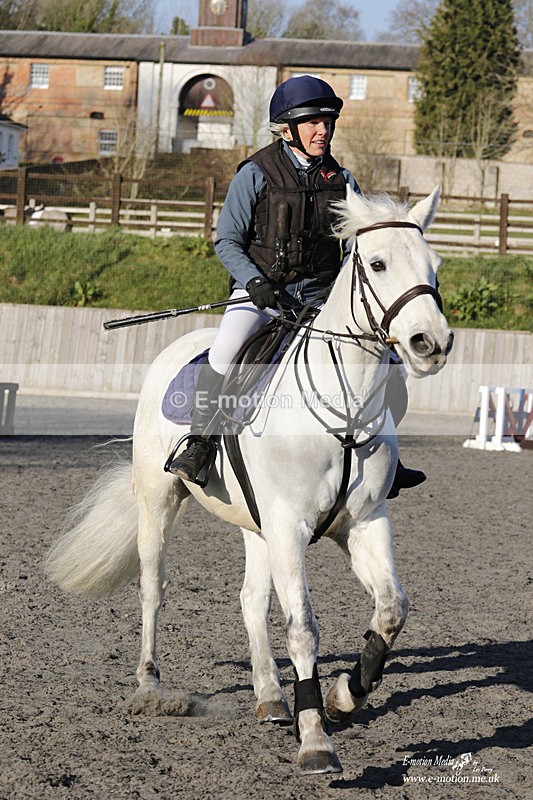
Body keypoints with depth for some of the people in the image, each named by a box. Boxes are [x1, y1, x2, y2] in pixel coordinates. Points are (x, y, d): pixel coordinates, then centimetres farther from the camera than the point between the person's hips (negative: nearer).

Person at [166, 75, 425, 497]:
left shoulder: (342, 181, 8)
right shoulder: (256, 174, -3)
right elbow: (227, 241, -2)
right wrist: (255, 283, -17)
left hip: (319, 298, 4)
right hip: (259, 293, -4)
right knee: (227, 350, -31)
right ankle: (199, 444, -21)